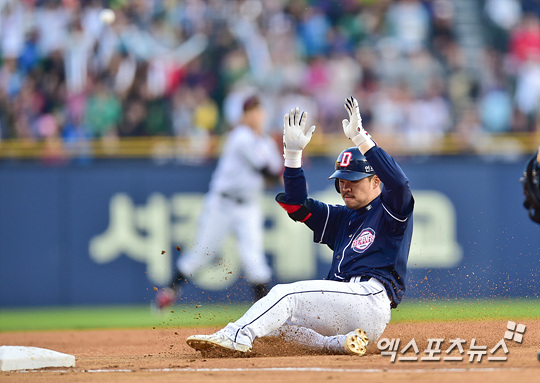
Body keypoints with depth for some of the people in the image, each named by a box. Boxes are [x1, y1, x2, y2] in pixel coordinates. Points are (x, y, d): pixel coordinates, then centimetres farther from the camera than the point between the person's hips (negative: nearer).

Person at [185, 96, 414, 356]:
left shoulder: (391, 214, 4)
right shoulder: (342, 218, 27)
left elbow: (398, 183, -18)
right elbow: (298, 206, 23)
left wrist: (360, 139, -22)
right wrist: (293, 153, 13)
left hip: (368, 298, -9)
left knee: (287, 294, -22)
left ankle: (237, 337, -37)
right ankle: (337, 344, -19)